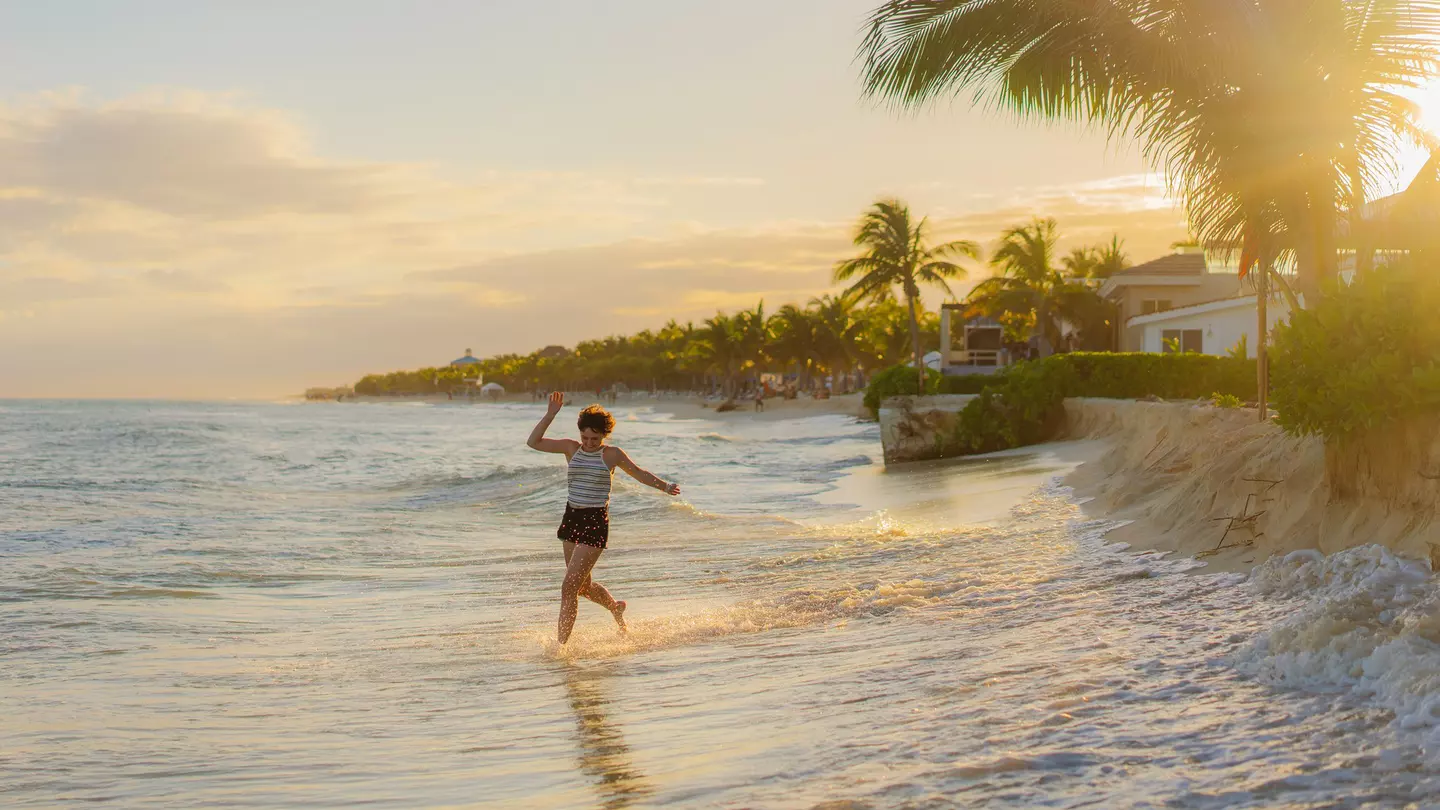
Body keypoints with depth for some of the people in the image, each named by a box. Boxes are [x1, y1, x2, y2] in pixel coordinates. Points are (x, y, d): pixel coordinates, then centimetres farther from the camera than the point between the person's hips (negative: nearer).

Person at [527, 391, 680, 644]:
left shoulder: (612, 454, -4)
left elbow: (640, 473, 11)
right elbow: (533, 442, -3)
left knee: (569, 587, -11)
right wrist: (550, 415, -11)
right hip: (571, 518, 5)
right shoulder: (570, 448, 4)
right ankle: (616, 607, 49)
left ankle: (560, 644, -5)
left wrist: (665, 486, 2)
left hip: (595, 521, -5)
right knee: (583, 585, 20)